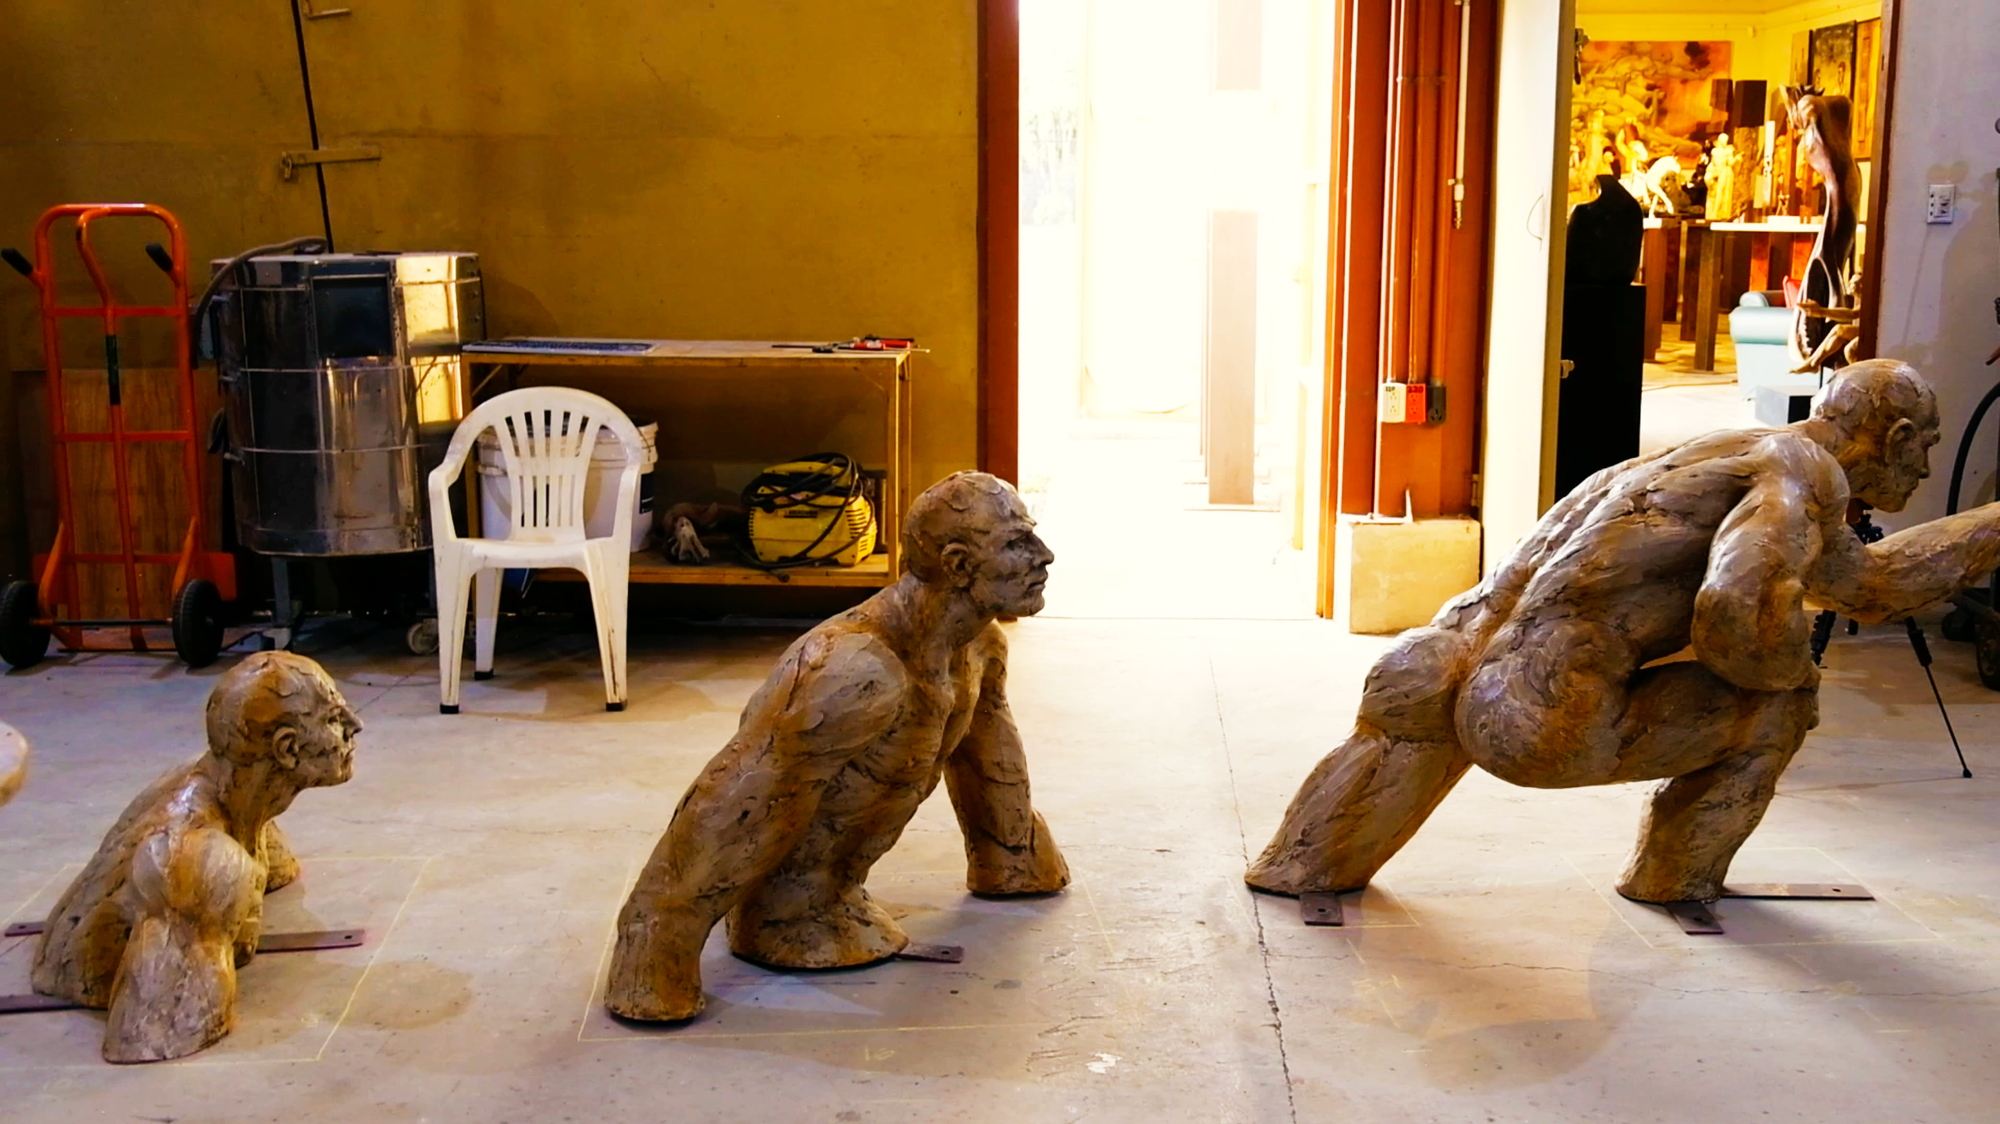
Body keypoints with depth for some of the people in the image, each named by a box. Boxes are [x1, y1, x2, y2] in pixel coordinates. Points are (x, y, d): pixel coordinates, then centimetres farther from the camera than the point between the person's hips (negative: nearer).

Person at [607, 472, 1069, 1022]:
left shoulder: (980, 646, -7)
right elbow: (730, 806, -35)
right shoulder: (857, 675, -37)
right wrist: (655, 970, -32)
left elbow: (989, 744, 15)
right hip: (783, 912, -7)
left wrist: (1018, 865, 29)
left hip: (838, 888, 8)